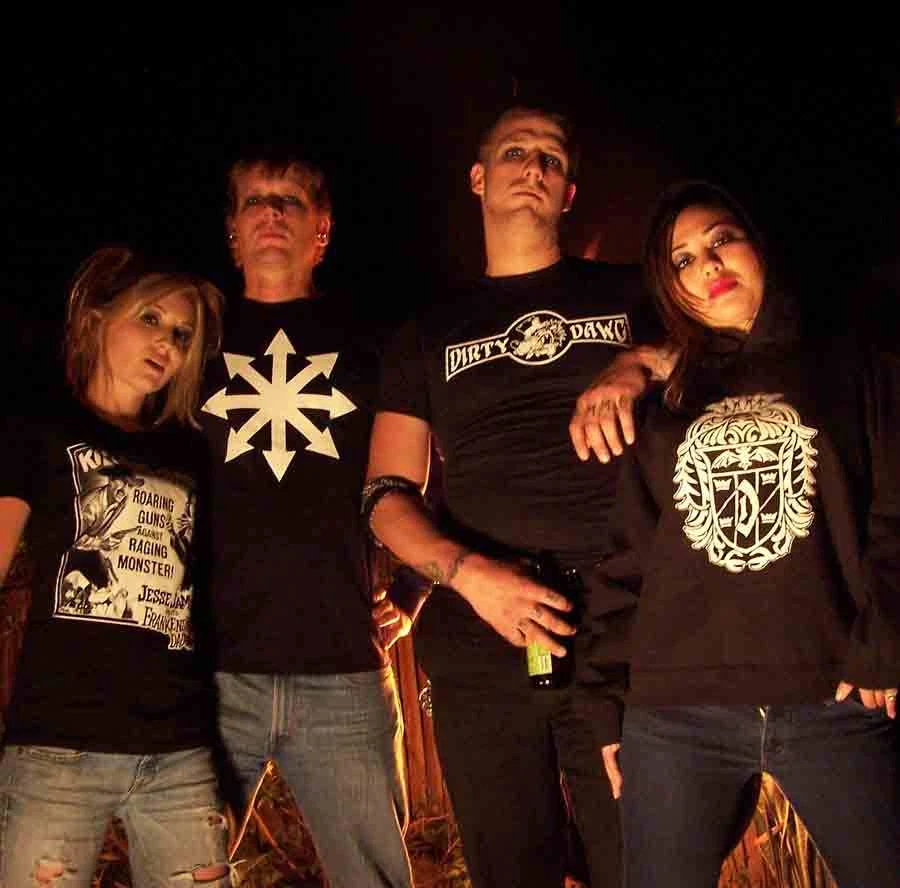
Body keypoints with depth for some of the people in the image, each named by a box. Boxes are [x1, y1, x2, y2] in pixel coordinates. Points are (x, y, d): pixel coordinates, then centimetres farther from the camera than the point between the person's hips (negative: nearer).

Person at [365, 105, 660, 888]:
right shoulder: (431, 333, 16)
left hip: (626, 627, -1)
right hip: (482, 640, 1)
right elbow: (388, 496, 10)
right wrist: (467, 572, -9)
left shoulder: (629, 296, 15)